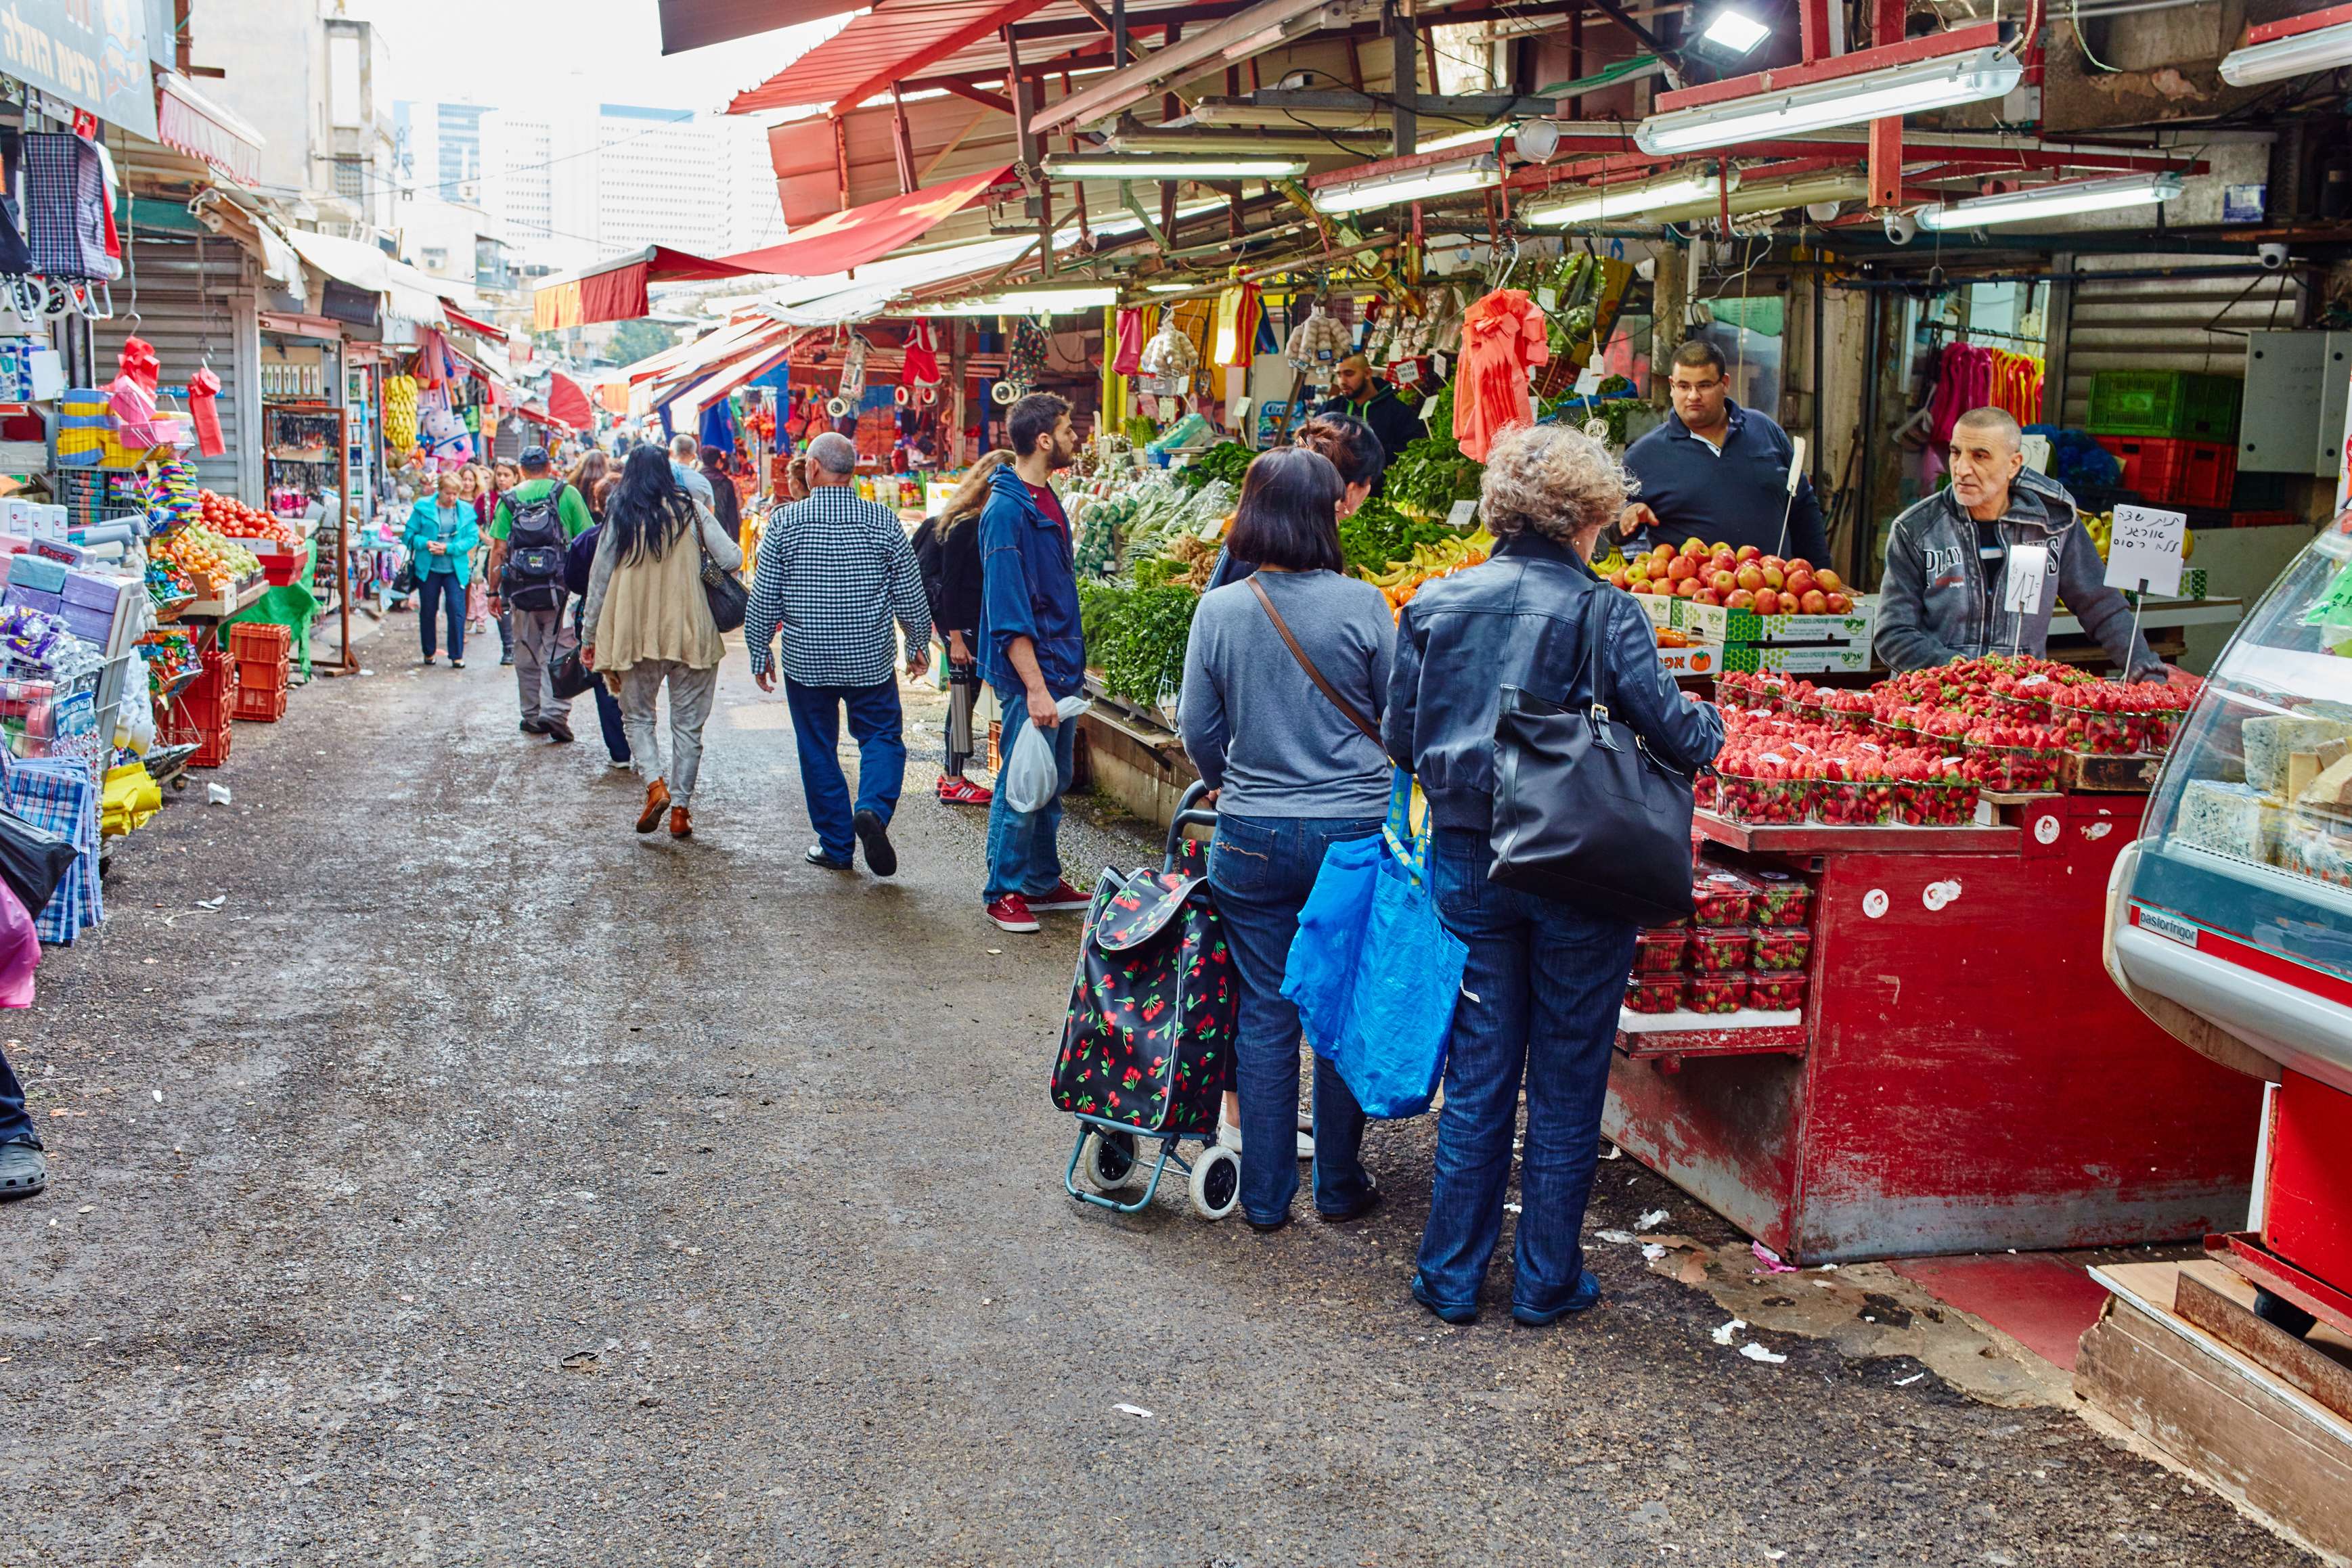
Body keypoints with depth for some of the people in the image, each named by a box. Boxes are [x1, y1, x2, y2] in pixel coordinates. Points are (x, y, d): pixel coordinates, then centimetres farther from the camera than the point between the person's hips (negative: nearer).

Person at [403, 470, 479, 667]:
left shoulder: (466, 511, 2)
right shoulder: (423, 508, -1)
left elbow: (472, 537, -2)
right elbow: (409, 535, 0)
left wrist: (449, 548, -15)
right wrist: (425, 543, -18)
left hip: (456, 569, 0)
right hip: (428, 569, 0)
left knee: (457, 610, -8)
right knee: (427, 611, 10)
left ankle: (457, 655, 0)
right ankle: (428, 653, 25)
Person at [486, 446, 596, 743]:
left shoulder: (510, 499, 5)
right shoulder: (567, 494, 2)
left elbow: (498, 549, 2)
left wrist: (494, 590, 7)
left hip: (521, 588, 2)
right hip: (560, 586, -2)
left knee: (526, 656, 13)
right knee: (558, 652, 0)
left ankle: (532, 715, 19)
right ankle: (554, 712, -13)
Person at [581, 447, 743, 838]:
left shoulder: (619, 516, 0)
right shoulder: (691, 510, 0)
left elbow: (599, 579, 3)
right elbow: (732, 560, -6)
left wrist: (589, 636, 12)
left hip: (635, 633, 0)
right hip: (689, 630, 0)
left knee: (637, 716, 14)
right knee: (688, 724, 9)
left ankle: (655, 784, -8)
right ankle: (681, 808, 8)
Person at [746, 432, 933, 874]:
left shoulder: (785, 522, -6)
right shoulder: (882, 520, -4)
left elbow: (764, 599, -2)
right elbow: (910, 593, 2)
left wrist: (760, 651, 11)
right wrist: (919, 644, 16)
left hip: (805, 660, 0)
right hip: (870, 658, 0)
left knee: (818, 750, 10)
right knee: (882, 737, 10)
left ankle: (835, 844, 14)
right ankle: (873, 809, -16)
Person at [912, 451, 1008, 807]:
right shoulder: (963, 526, -16)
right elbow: (950, 583, -17)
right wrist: (955, 637, -19)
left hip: (977, 622, 8)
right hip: (961, 624, -8)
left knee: (965, 696, 12)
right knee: (963, 696, -3)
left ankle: (953, 775, 20)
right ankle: (953, 783, 3)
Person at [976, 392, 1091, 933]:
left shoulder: (1047, 501, 12)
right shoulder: (1006, 511, -17)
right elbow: (1008, 613, -21)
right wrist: (1035, 687, -24)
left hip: (1059, 668, 9)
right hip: (1029, 670, -9)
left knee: (1054, 781, 15)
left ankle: (1044, 882, 26)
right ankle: (1003, 892, 10)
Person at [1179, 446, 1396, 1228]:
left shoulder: (1219, 610, -6)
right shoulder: (1361, 604, -10)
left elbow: (1198, 729, 3)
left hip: (1253, 835, 1)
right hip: (1355, 831, -1)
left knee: (1265, 1014, 10)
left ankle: (1265, 1195, 17)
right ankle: (1339, 1185, 24)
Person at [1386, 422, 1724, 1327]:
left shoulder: (1434, 606, -1)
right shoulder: (1602, 612, -11)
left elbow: (1400, 741, 4)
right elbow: (1673, 735, -9)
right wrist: (1712, 727, 13)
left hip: (1467, 864, 3)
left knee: (1477, 1076, 12)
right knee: (1566, 1078, 10)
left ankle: (1452, 1276, 19)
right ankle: (1547, 1280, 18)